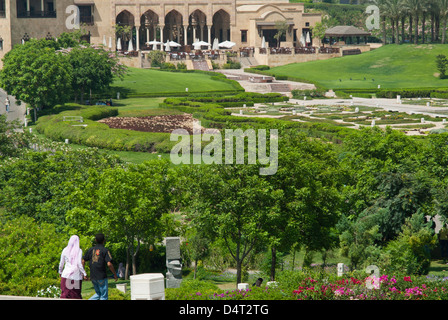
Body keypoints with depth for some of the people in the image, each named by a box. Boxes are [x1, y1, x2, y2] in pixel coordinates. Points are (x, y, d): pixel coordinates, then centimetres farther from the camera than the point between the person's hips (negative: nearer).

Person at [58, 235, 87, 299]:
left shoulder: (65, 250, 3)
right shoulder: (79, 251, -6)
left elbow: (61, 263, 10)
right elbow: (79, 263, -13)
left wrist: (60, 272, 24)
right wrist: (84, 274, -9)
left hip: (66, 274, 2)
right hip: (76, 275, -2)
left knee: (65, 294, 2)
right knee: (76, 294, 9)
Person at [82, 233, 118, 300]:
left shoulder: (91, 249, 9)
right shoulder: (105, 250, -8)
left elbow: (83, 261, 12)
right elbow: (109, 264, -17)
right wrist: (115, 274, -6)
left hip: (93, 276, 6)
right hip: (102, 277, -6)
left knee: (98, 294, 20)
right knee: (104, 296, 3)